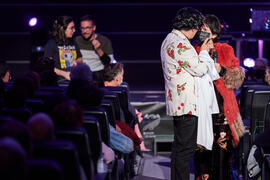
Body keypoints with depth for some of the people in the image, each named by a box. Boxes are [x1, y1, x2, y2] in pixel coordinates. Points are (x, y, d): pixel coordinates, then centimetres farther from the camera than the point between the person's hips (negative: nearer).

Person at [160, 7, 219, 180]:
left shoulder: (170, 39, 16)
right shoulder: (180, 44, -18)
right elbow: (199, 69, -15)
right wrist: (204, 52, 1)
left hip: (176, 103, 11)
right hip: (186, 104, -11)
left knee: (180, 146, 17)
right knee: (186, 148, -7)